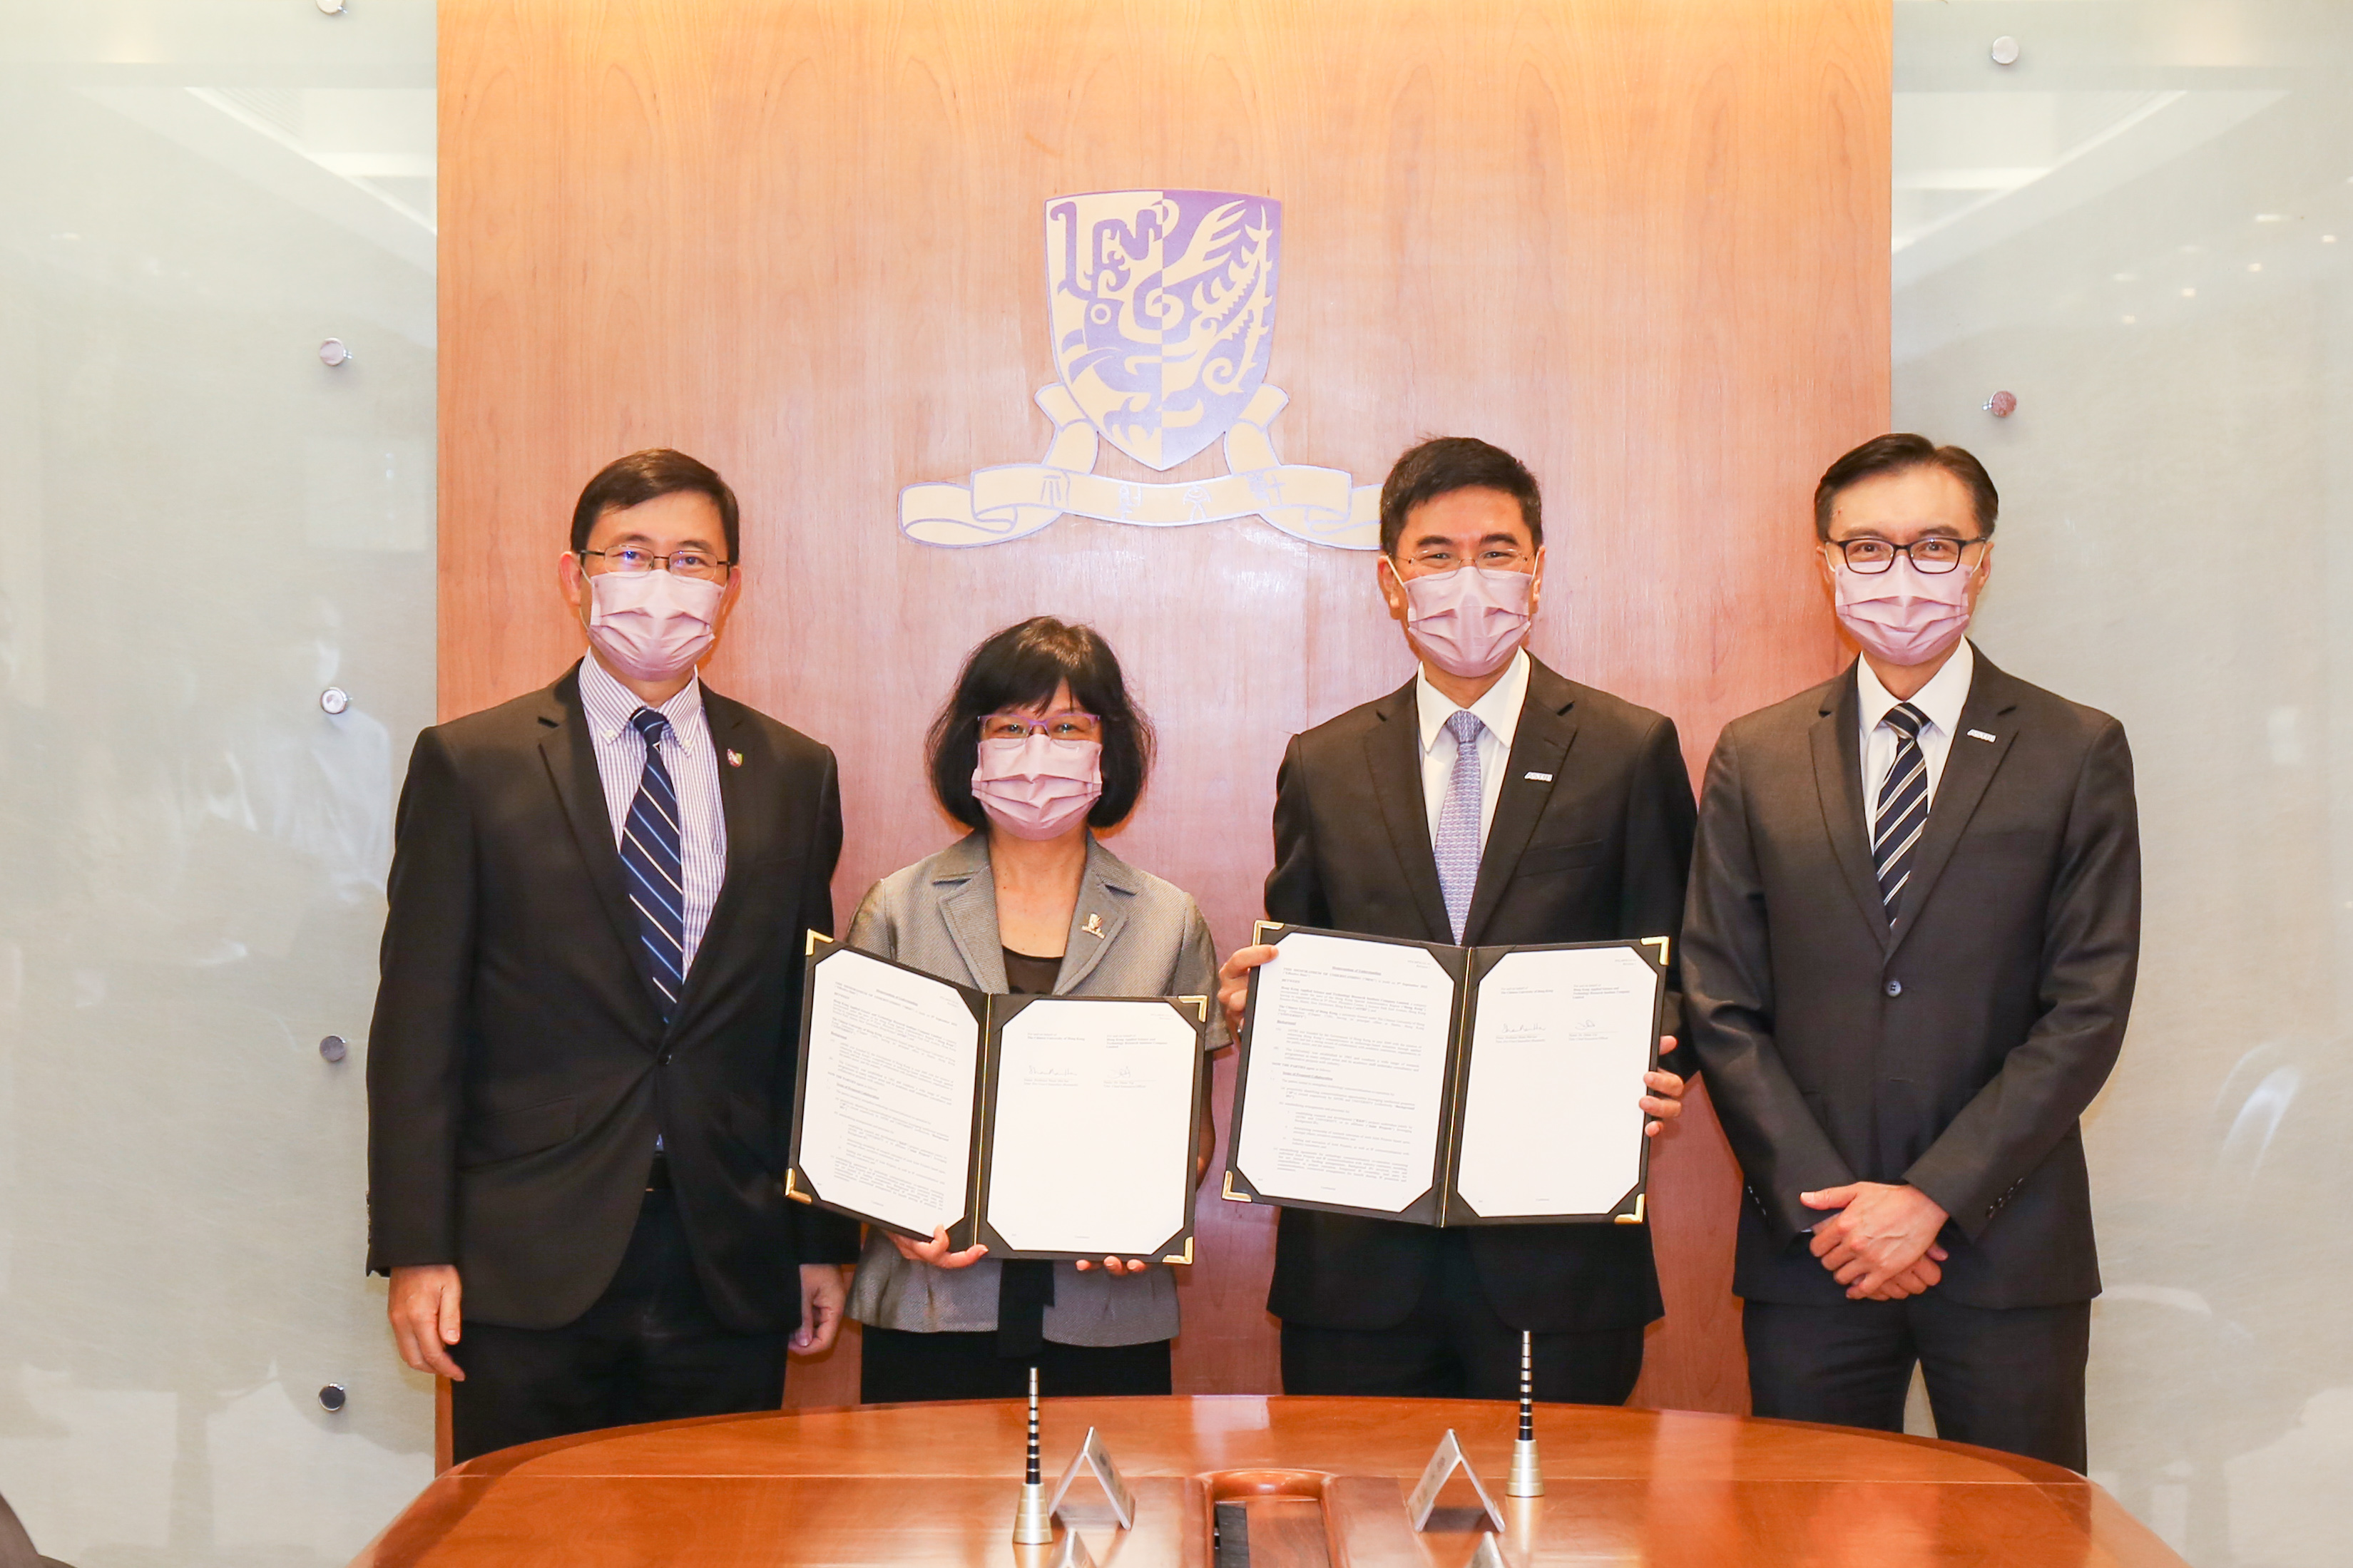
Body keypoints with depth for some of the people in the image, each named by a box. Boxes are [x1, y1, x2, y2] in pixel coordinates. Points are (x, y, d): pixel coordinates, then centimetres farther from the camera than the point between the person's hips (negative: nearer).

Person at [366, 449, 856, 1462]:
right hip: (529, 1273, -2)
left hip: (731, 1270, 2)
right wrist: (415, 1251, -7)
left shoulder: (794, 775, 9)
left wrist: (823, 1243, 10)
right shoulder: (470, 766, 0)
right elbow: (418, 1023, -2)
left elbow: (809, 1019, 11)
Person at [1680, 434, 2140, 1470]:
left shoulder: (2078, 753, 1)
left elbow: (2089, 1008, -5)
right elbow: (1720, 1006, 3)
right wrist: (1823, 1202, -7)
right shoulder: (1754, 759, 6)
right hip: (1808, 1257, 1)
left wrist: (1933, 1197, -12)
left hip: (2007, 1248, -1)